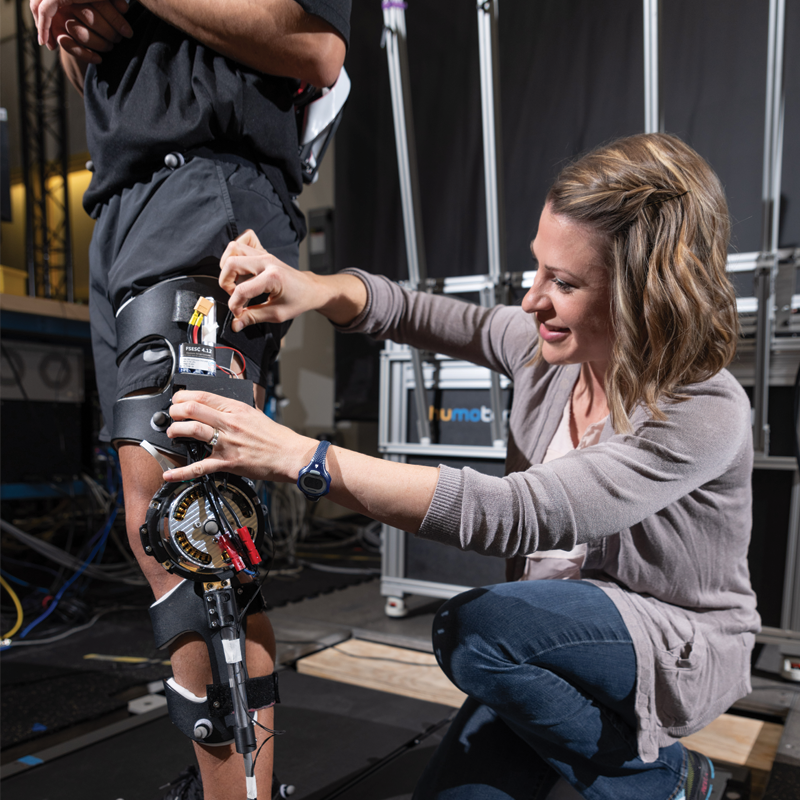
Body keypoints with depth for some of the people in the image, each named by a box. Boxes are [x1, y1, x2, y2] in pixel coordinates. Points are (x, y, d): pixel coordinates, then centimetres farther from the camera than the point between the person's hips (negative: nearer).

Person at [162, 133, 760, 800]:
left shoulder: (706, 414, -28)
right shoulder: (548, 346, -10)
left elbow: (507, 514, -38)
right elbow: (409, 312, 1)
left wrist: (296, 456, -41)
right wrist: (312, 289, -21)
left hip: (679, 647, -5)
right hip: (566, 633, 6)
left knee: (473, 629, -30)